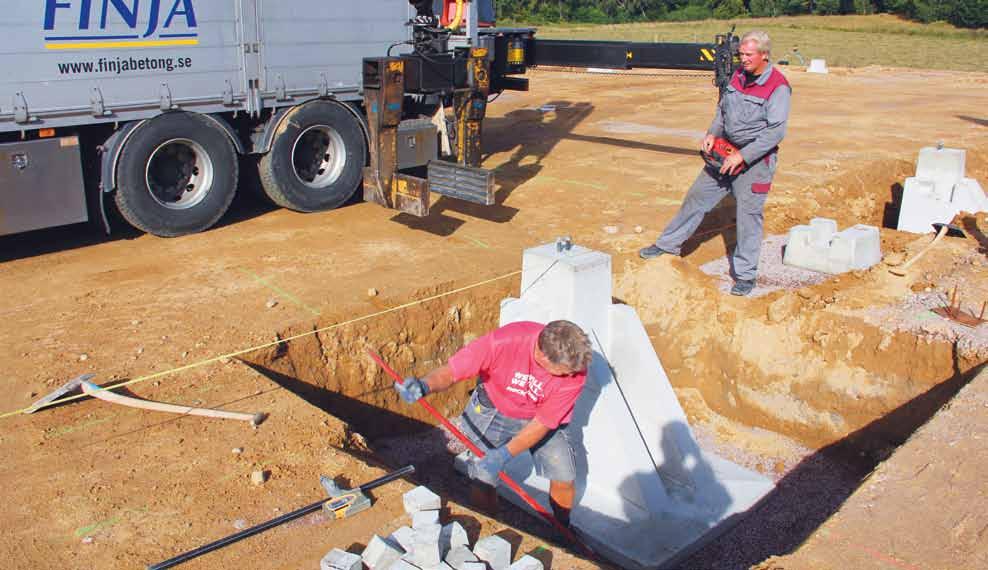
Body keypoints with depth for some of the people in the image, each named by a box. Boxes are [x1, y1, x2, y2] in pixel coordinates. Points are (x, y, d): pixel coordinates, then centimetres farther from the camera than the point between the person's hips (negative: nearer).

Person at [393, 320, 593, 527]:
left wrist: (504, 455, -31)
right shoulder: (504, 341, -36)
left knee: (564, 478, -7)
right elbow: (450, 372, -28)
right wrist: (424, 385, -50)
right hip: (494, 408, -1)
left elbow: (543, 423, -22)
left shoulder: (576, 369, -30)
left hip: (538, 418, 1)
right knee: (483, 479, -8)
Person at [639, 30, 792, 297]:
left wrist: (743, 156, -24)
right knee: (697, 197, 12)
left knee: (749, 214, -2)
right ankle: (668, 244, 25)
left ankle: (745, 274, 9)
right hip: (725, 151, 7)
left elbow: (776, 132, -21)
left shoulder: (778, 87, -17)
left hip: (756, 158, -7)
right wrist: (713, 133, 0)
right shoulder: (739, 75, 4)